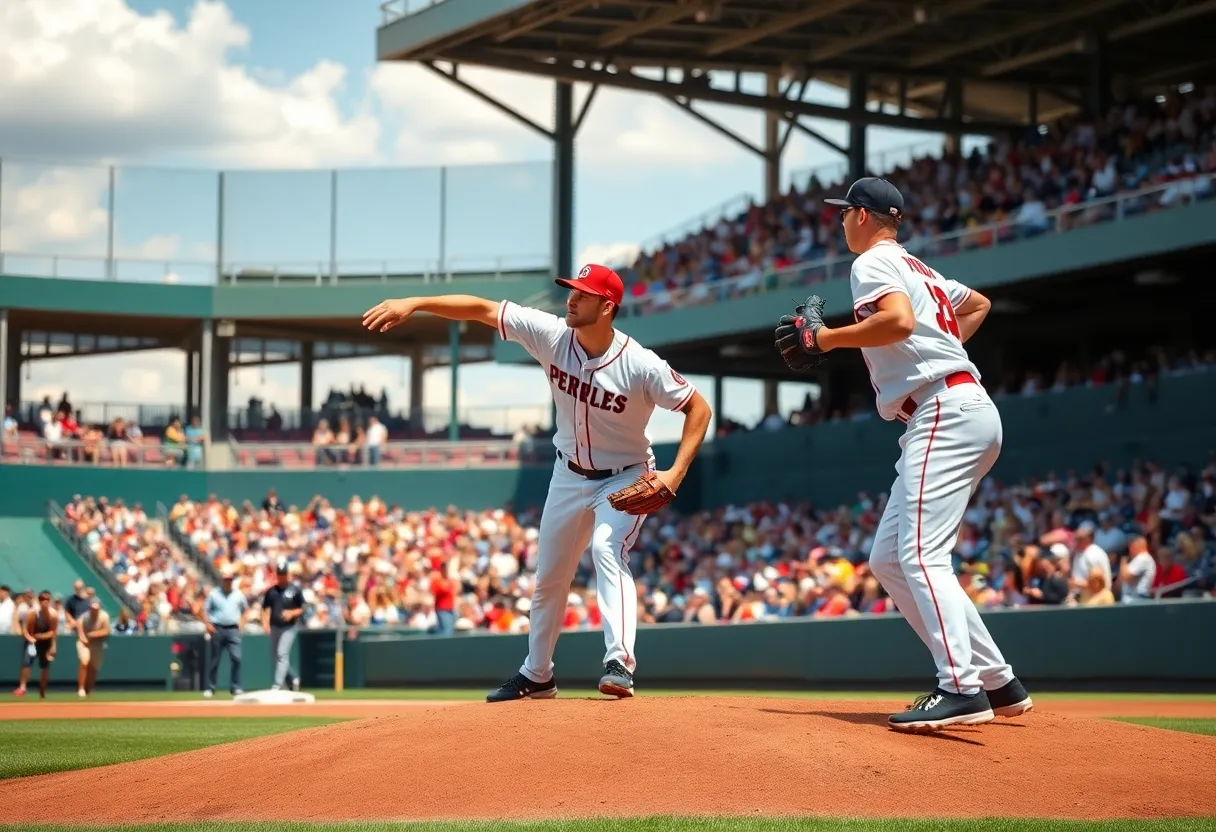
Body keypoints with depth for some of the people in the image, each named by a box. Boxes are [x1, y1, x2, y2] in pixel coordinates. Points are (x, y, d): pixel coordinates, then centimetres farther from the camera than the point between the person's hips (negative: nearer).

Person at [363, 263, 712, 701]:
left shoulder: (640, 365, -27)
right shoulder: (552, 334, -17)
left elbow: (698, 407, -19)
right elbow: (482, 309, -16)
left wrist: (675, 473, -29)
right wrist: (413, 303, -25)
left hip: (624, 479, -5)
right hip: (569, 475, 5)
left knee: (607, 549, -31)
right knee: (548, 577, 13)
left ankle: (620, 664, -37)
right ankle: (536, 675, 30)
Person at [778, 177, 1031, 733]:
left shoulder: (873, 262, -2)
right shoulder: (919, 269, 26)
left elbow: (900, 320, -22)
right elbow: (978, 304, 41)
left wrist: (823, 339, -13)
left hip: (945, 411, -10)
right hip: (959, 413, 10)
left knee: (920, 554, -19)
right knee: (888, 560, 10)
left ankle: (961, 689, -31)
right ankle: (999, 684, 7)